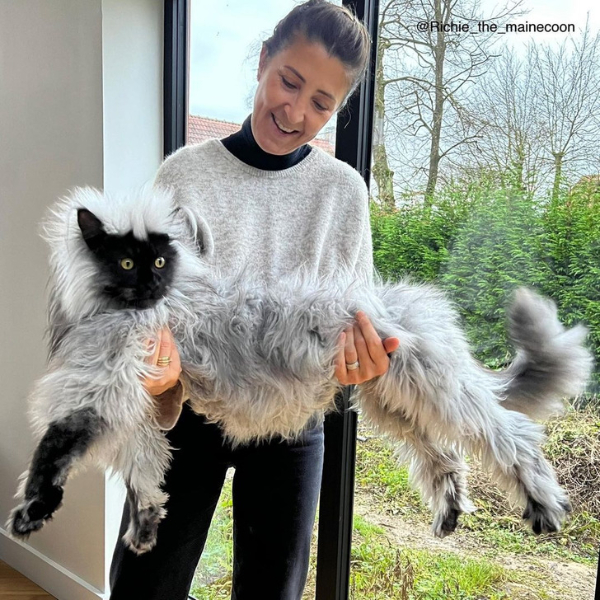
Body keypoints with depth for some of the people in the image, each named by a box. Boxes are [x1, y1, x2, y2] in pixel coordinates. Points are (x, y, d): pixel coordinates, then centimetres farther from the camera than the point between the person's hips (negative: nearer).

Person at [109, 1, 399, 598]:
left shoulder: (344, 190, -6)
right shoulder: (184, 174, -9)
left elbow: (354, 314, -3)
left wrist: (360, 351, -28)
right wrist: (160, 366, -34)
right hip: (188, 411, 0)